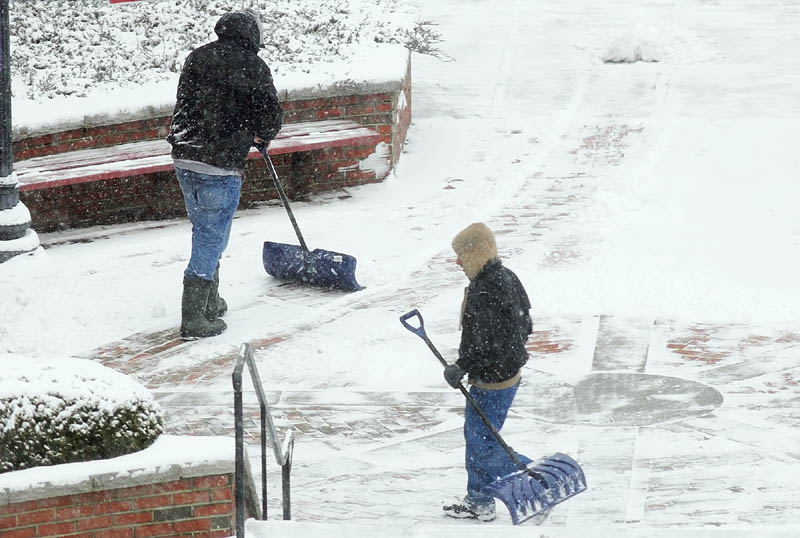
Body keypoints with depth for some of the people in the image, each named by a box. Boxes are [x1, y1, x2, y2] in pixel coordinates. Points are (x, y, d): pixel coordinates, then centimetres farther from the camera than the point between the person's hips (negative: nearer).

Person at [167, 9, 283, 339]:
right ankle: (194, 321, 2)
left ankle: (210, 304, 33)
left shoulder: (197, 58, 8)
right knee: (211, 240, 1)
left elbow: (186, 103, 14)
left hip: (184, 158, 6)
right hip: (219, 166, -6)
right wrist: (262, 136, 17)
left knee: (205, 232, 21)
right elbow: (271, 117, -6)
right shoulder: (252, 67, -8)